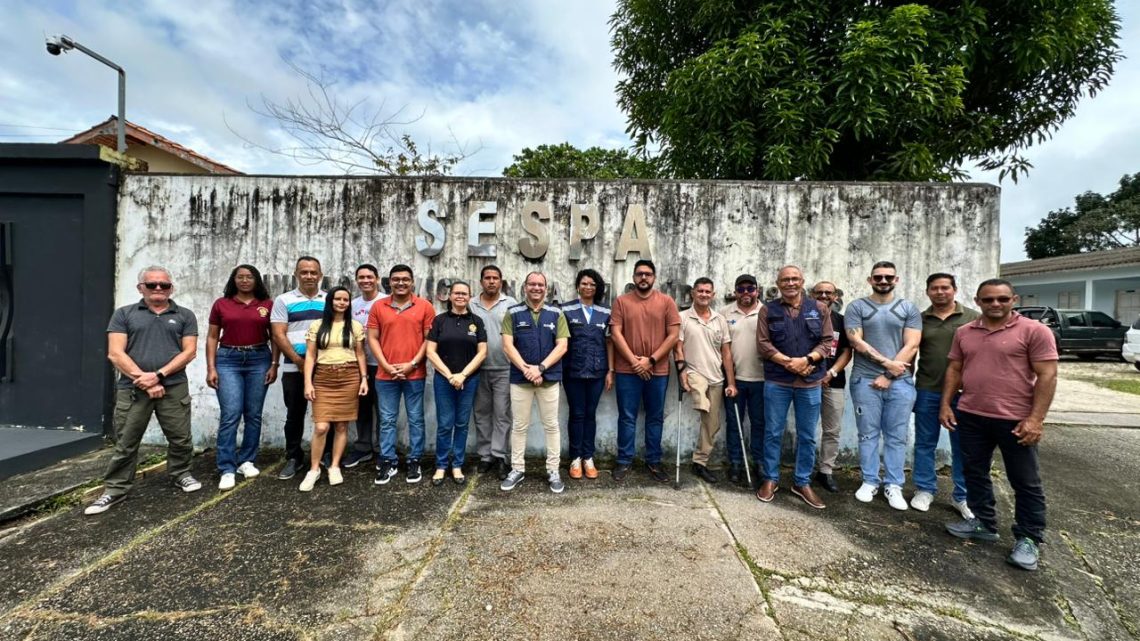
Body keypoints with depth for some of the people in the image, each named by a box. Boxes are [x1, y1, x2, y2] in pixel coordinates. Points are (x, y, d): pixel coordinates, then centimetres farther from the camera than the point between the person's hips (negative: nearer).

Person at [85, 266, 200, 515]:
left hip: (174, 388, 0)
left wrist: (159, 375, -12)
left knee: (180, 438, 7)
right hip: (132, 389, 0)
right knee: (125, 442, 6)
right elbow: (115, 354, -2)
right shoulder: (124, 314, 7)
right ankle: (115, 489, 19)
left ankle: (180, 473, 28)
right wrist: (143, 379, -11)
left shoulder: (185, 316, 7)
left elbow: (189, 351, 0)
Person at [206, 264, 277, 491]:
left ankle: (247, 461, 19)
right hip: (228, 360, -1)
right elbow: (212, 337, 6)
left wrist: (274, 364, -2)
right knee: (230, 414, -7)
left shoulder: (268, 305, 4)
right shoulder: (221, 304, 5)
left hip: (259, 360, 1)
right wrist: (211, 367, -2)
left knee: (253, 414, 6)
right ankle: (226, 469, -1)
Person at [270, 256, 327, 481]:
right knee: (295, 414, 9)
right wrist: (299, 361, -10)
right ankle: (293, 458, 23)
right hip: (294, 368, 0)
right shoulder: (283, 301, 4)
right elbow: (278, 335, -3)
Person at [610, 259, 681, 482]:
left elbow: (674, 335, -2)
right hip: (627, 370, -1)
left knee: (655, 417, 11)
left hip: (657, 371, 1)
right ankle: (624, 461, 18)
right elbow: (616, 334, -4)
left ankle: (653, 461, 23)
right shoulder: (621, 301, 2)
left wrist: (651, 360, -10)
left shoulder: (667, 301, 3)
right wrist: (634, 361, -12)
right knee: (627, 417, 6)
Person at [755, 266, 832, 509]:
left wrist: (806, 360, -15)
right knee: (773, 433, 6)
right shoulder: (768, 310, 3)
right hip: (776, 381, -1)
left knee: (807, 436, 9)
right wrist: (788, 362, -15)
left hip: (811, 382, 1)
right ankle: (770, 479, 20)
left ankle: (802, 482, 24)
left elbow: (826, 342, 2)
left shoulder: (819, 309, 7)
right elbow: (763, 344, -4)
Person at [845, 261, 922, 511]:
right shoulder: (857, 307, 3)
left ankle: (894, 485, 17)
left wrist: (888, 376, -8)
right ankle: (870, 482, 17)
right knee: (868, 434, 6)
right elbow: (856, 342, -5)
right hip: (865, 380, -1)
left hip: (900, 382, 1)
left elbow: (911, 345, -1)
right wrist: (887, 362, -12)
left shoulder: (909, 308, 7)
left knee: (896, 436, 6)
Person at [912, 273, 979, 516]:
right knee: (924, 444, 9)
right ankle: (924, 490, 22)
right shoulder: (920, 319, 6)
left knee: (962, 447, 8)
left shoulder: (972, 318, 1)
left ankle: (962, 496, 22)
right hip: (927, 392, 1)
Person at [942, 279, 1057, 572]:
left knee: (1025, 482, 7)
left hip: (1015, 420, -5)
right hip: (970, 417, 5)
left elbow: (1047, 376, -10)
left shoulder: (1034, 331, -7)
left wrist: (1035, 419, -16)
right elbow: (954, 369, 12)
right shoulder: (964, 332, 7)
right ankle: (983, 523, 30)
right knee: (975, 473, 14)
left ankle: (1029, 539, 20)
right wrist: (946, 404, 4)